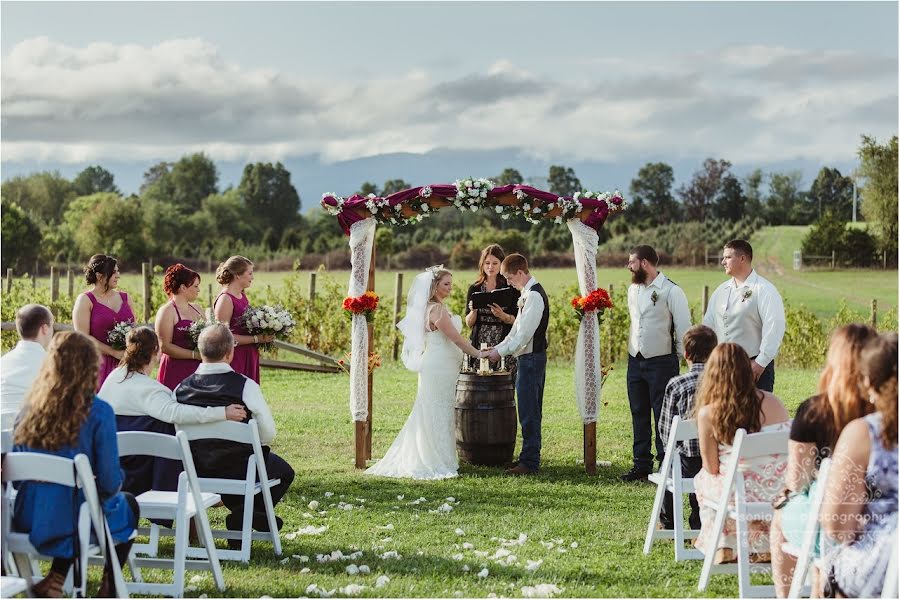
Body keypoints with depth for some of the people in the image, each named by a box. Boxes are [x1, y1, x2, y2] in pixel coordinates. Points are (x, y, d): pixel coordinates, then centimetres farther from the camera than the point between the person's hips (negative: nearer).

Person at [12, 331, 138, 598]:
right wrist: (104, 491, 8)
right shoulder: (98, 412, -16)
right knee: (128, 505, 28)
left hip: (28, 521, 4)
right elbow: (110, 481, -15)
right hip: (70, 523, -4)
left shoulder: (31, 407, -2)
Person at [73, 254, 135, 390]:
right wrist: (114, 352, -12)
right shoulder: (85, 300, -1)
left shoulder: (124, 298, 14)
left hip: (125, 364, 4)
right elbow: (83, 338, -9)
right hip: (99, 363, -4)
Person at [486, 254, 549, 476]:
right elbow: (518, 330, 19)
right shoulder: (528, 293, 15)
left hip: (531, 358, -10)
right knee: (531, 413, 14)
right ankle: (530, 458, 20)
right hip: (530, 358, 10)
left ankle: (529, 462, -2)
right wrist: (497, 348, 12)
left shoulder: (534, 295, -18)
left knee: (529, 414, -6)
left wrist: (501, 352, -14)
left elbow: (524, 334, -21)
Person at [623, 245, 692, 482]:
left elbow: (683, 327, -10)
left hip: (661, 362, -7)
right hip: (635, 361, 7)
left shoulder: (671, 291, -11)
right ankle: (641, 465, 19)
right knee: (639, 415, 11)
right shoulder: (633, 289, 11)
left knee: (663, 416, -3)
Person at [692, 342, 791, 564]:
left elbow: (712, 468, -2)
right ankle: (765, 547, 35)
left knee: (702, 479, 30)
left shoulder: (707, 414, -10)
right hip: (783, 492, 2)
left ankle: (723, 547, 29)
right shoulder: (772, 402, -3)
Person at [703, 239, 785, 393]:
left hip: (755, 367, -6)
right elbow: (708, 324, 16)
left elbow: (774, 328, -14)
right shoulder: (720, 291, 13)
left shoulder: (764, 290, -8)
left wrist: (761, 362, -17)